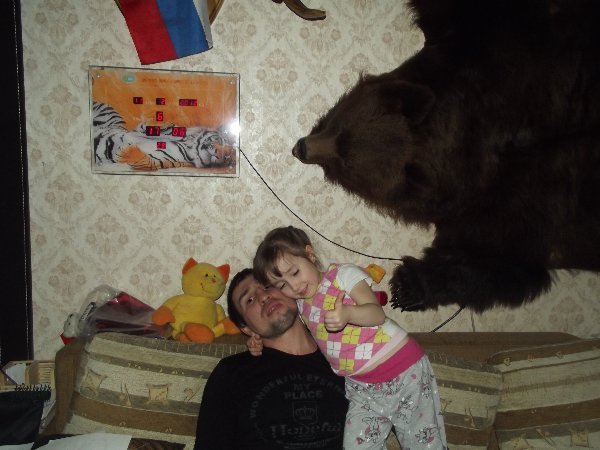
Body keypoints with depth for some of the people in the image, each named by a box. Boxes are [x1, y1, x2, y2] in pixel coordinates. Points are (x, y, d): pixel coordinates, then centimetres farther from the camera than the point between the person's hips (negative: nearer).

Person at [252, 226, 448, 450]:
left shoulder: (343, 275, -7)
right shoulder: (300, 305, 9)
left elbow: (377, 313, -18)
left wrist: (348, 313, -38)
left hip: (404, 372, -4)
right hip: (361, 388, 5)